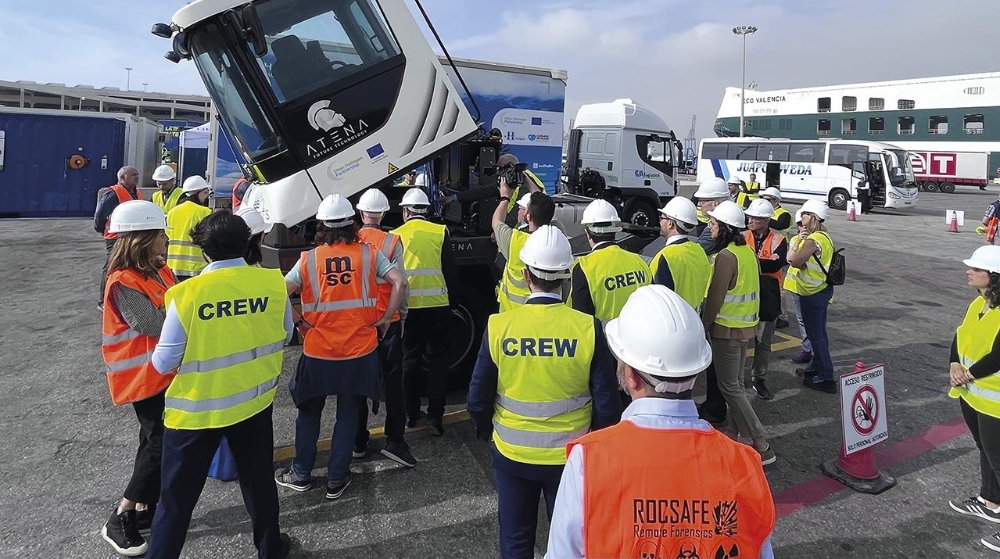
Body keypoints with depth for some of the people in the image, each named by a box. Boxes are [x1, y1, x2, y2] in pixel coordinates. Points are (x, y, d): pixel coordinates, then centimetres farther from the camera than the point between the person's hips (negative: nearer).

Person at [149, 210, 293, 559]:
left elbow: (163, 362, -12)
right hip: (255, 400, 3)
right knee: (258, 480, 22)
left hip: (197, 409, -3)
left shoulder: (187, 294, -19)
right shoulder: (273, 282, -12)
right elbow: (285, 335, 4)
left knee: (178, 496, 14)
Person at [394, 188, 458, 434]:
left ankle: (411, 413, 24)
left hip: (409, 306, 1)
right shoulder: (441, 232, -2)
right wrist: (450, 300, 14)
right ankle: (435, 416, 5)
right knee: (437, 359, 8)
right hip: (437, 305, 0)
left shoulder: (396, 235, -1)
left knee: (411, 359, 15)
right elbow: (450, 271, 0)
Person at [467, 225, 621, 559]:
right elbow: (607, 405, -11)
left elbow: (478, 400, -8)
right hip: (570, 455, 0)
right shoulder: (589, 328, -17)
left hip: (511, 454, 1)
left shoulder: (498, 326, -16)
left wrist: (487, 432, 12)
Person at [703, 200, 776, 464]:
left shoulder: (725, 256, -21)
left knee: (729, 388, -1)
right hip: (747, 326, 9)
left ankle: (761, 445, -1)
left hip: (726, 329, -9)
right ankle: (735, 431, 29)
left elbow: (715, 297, -20)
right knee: (736, 384, 18)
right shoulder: (748, 252, 5)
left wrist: (703, 326, -10)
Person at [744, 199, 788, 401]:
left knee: (763, 342, 9)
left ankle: (759, 378, 23)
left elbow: (777, 264, -19)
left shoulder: (778, 240, -4)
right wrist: (765, 262, -24)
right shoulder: (743, 237, 0)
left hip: (767, 299, -1)